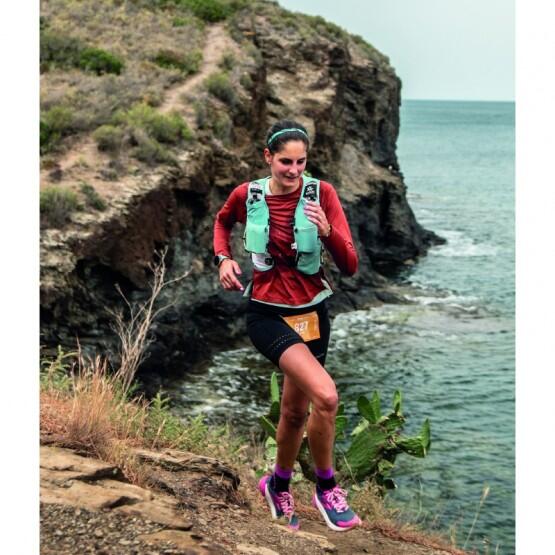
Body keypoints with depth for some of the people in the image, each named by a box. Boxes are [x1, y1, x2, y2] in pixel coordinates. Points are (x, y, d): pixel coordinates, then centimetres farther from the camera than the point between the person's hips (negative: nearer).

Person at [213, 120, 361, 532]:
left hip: (312, 314, 3)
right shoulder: (246, 195, -7)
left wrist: (328, 231, -30)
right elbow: (223, 220, 18)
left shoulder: (321, 193, -10)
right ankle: (326, 488, -2)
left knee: (295, 411, 17)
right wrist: (223, 257, 2)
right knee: (325, 396, -25)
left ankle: (279, 484, 45)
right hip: (268, 314, -2)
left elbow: (350, 266, -13)